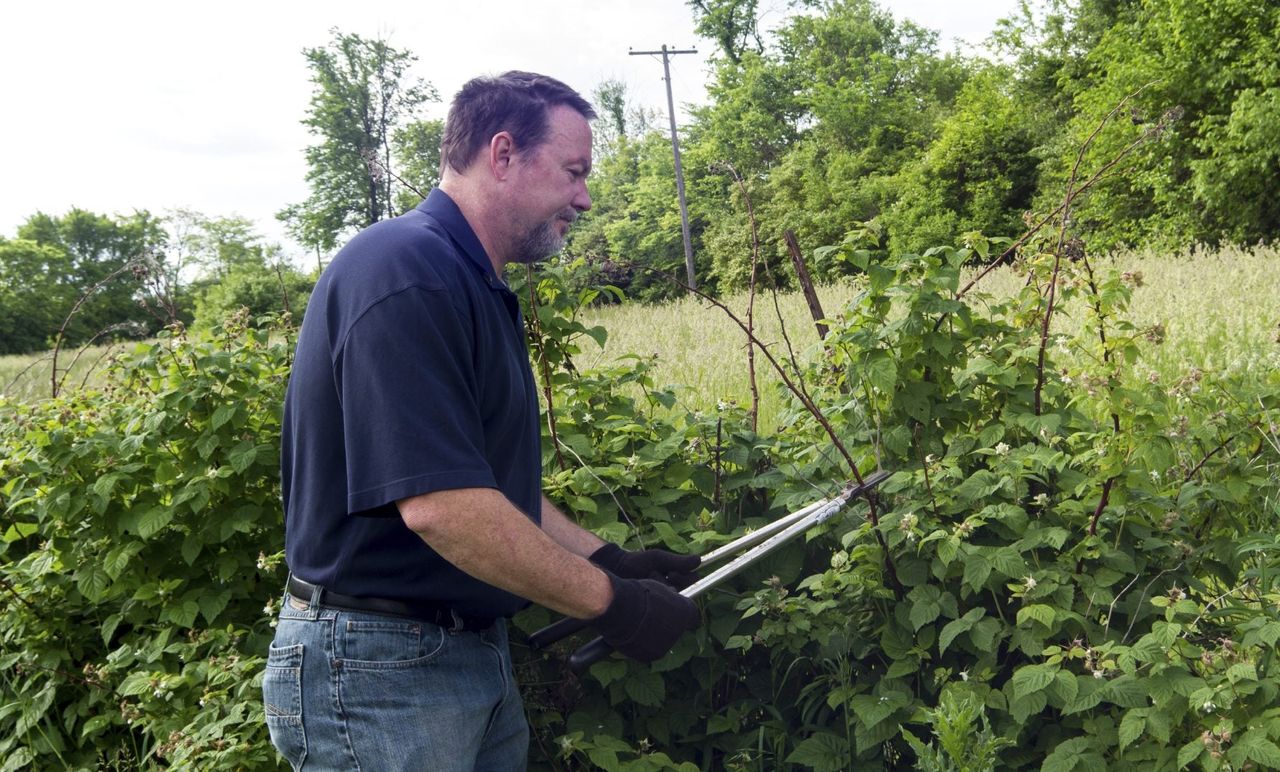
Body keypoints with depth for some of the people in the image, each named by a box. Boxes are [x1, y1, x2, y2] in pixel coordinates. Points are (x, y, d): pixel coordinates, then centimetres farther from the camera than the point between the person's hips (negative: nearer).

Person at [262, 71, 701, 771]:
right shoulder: (406, 271, -20)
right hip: (375, 665, -9)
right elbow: (439, 503, -27)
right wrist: (609, 602, -18)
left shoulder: (477, 288, 12)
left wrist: (609, 561, 7)